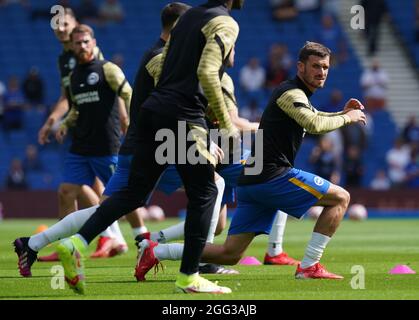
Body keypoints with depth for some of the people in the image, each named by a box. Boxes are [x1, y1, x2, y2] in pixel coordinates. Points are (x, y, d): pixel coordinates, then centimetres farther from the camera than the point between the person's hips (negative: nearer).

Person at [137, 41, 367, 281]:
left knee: (230, 255, 5)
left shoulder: (300, 96, 23)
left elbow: (313, 118, 43)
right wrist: (346, 118, -10)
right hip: (271, 175, -10)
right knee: (341, 198, -4)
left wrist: (342, 113, 24)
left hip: (252, 180, 10)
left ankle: (155, 251, 2)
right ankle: (309, 267, -7)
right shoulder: (291, 93, -8)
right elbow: (314, 125, -26)